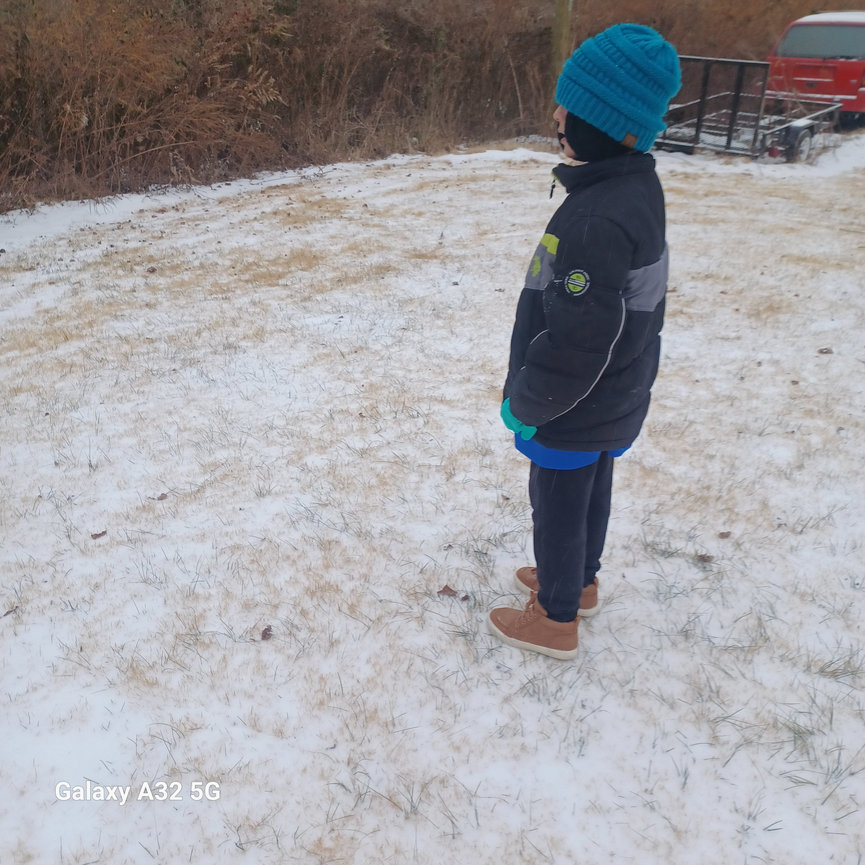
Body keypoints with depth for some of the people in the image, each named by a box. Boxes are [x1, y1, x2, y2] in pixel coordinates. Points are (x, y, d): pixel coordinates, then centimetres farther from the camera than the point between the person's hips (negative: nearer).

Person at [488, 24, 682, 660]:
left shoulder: (597, 221, -32)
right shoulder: (635, 186, -1)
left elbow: (574, 342, -30)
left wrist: (526, 403, -14)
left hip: (575, 413, -9)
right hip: (613, 402, 9)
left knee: (559, 506, 11)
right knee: (592, 493, 25)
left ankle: (556, 620, 32)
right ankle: (579, 581, 48)